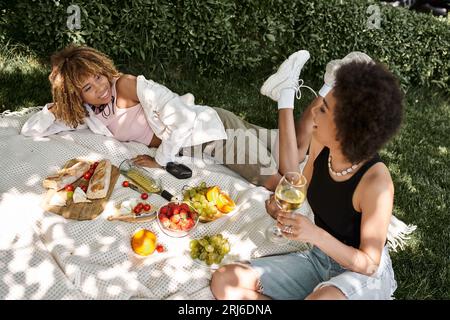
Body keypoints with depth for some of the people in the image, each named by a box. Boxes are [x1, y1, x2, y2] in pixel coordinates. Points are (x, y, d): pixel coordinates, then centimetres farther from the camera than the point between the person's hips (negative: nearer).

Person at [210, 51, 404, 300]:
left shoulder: (374, 179, -28)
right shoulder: (320, 143, -13)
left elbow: (369, 264, -21)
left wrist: (316, 235, -34)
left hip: (365, 273, -6)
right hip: (319, 258, 6)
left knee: (323, 297, -44)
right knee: (224, 282, -8)